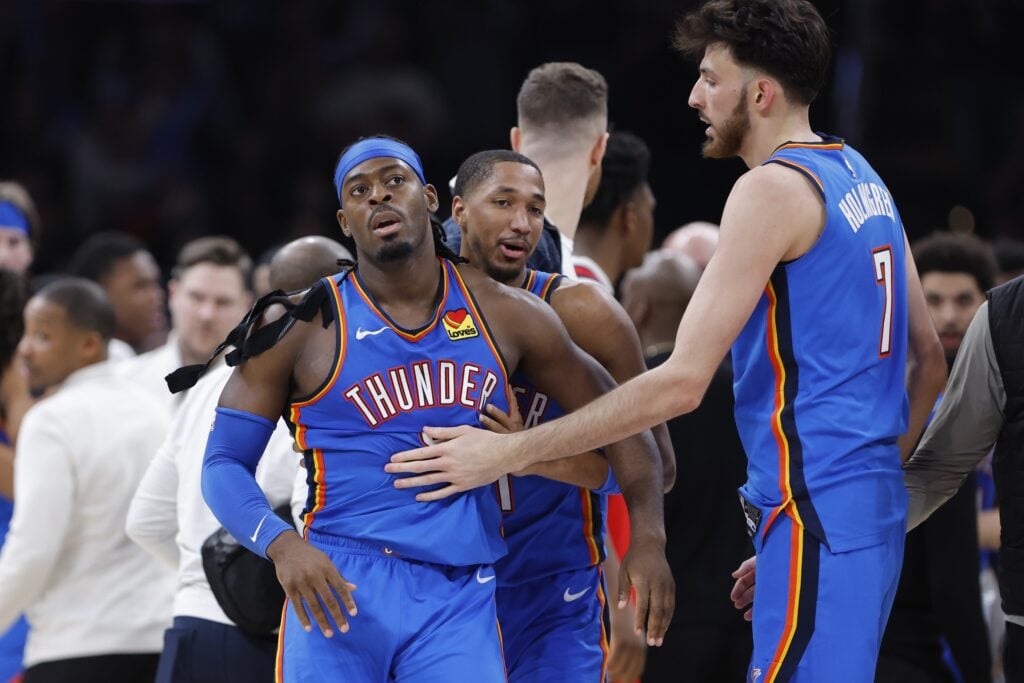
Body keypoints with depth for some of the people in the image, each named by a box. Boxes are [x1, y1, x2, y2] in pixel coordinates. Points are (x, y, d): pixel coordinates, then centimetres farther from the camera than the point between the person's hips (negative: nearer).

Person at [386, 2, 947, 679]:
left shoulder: (772, 190, -13)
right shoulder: (860, 177, 15)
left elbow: (682, 382, -19)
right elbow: (929, 362, 19)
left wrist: (510, 452, -16)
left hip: (815, 513, -10)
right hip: (872, 508, 10)